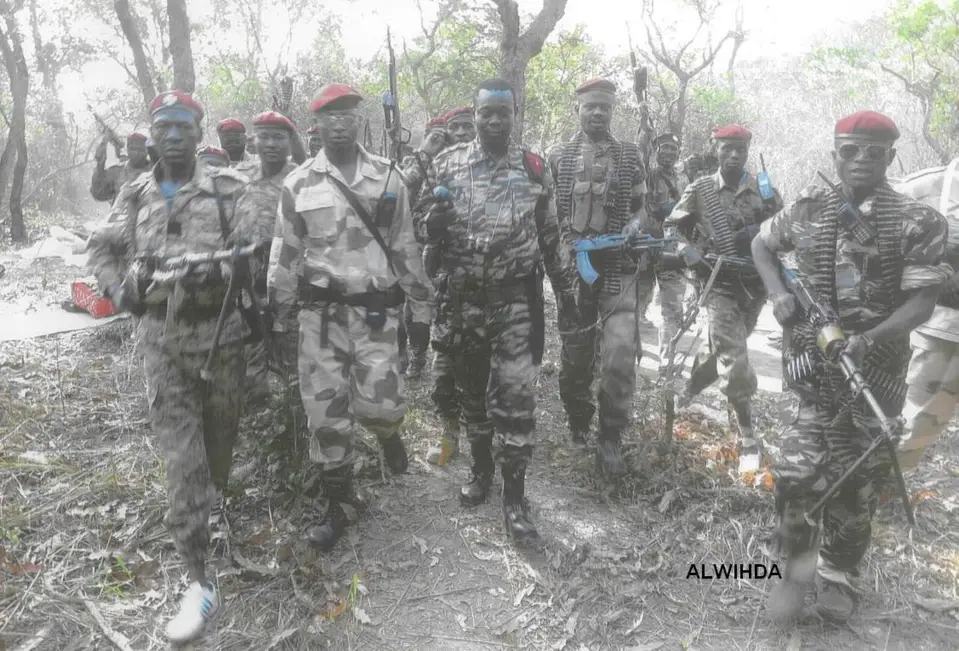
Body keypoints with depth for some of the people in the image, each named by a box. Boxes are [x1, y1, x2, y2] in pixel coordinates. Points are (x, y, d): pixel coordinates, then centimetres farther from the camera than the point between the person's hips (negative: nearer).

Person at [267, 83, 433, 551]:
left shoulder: (388, 177, 4)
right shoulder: (298, 184, 2)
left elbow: (405, 246, 9)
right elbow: (284, 257, 6)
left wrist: (425, 303, 9)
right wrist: (278, 322, 6)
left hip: (376, 311, 0)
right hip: (321, 313, 1)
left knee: (379, 405, -7)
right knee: (326, 415, 3)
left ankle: (389, 433, 32)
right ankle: (337, 506, 21)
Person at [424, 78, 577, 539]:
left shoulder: (533, 168, 3)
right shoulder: (446, 164, 3)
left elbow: (551, 235, 11)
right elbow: (427, 232, 6)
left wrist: (566, 289, 11)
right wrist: (434, 223, -18)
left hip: (516, 299, -1)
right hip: (462, 298, 2)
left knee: (515, 396, -4)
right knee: (471, 390, 14)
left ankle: (514, 495, 7)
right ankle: (481, 468, 35)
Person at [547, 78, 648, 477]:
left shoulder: (630, 157, 8)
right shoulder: (558, 158, 8)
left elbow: (640, 207, 14)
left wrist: (634, 227, -8)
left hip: (618, 269, 0)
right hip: (572, 268, 1)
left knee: (621, 353, -12)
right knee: (575, 353, 9)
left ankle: (610, 439, 2)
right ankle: (578, 422, 32)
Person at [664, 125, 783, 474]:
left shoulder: (764, 190, 3)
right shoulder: (700, 189, 0)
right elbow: (673, 226, 7)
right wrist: (690, 255, -9)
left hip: (754, 283, 3)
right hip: (720, 282, -3)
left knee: (725, 349, 16)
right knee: (735, 359, -11)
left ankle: (689, 389, 45)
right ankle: (748, 441, -3)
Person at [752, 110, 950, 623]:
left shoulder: (917, 222, -5)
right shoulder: (809, 208, 4)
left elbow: (921, 304, -10)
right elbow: (761, 244, 18)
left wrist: (868, 339, -27)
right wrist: (778, 294, 0)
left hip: (876, 370, -1)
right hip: (812, 365, 1)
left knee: (856, 481, 8)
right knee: (797, 471, -5)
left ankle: (839, 577, 29)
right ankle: (795, 569, 19)